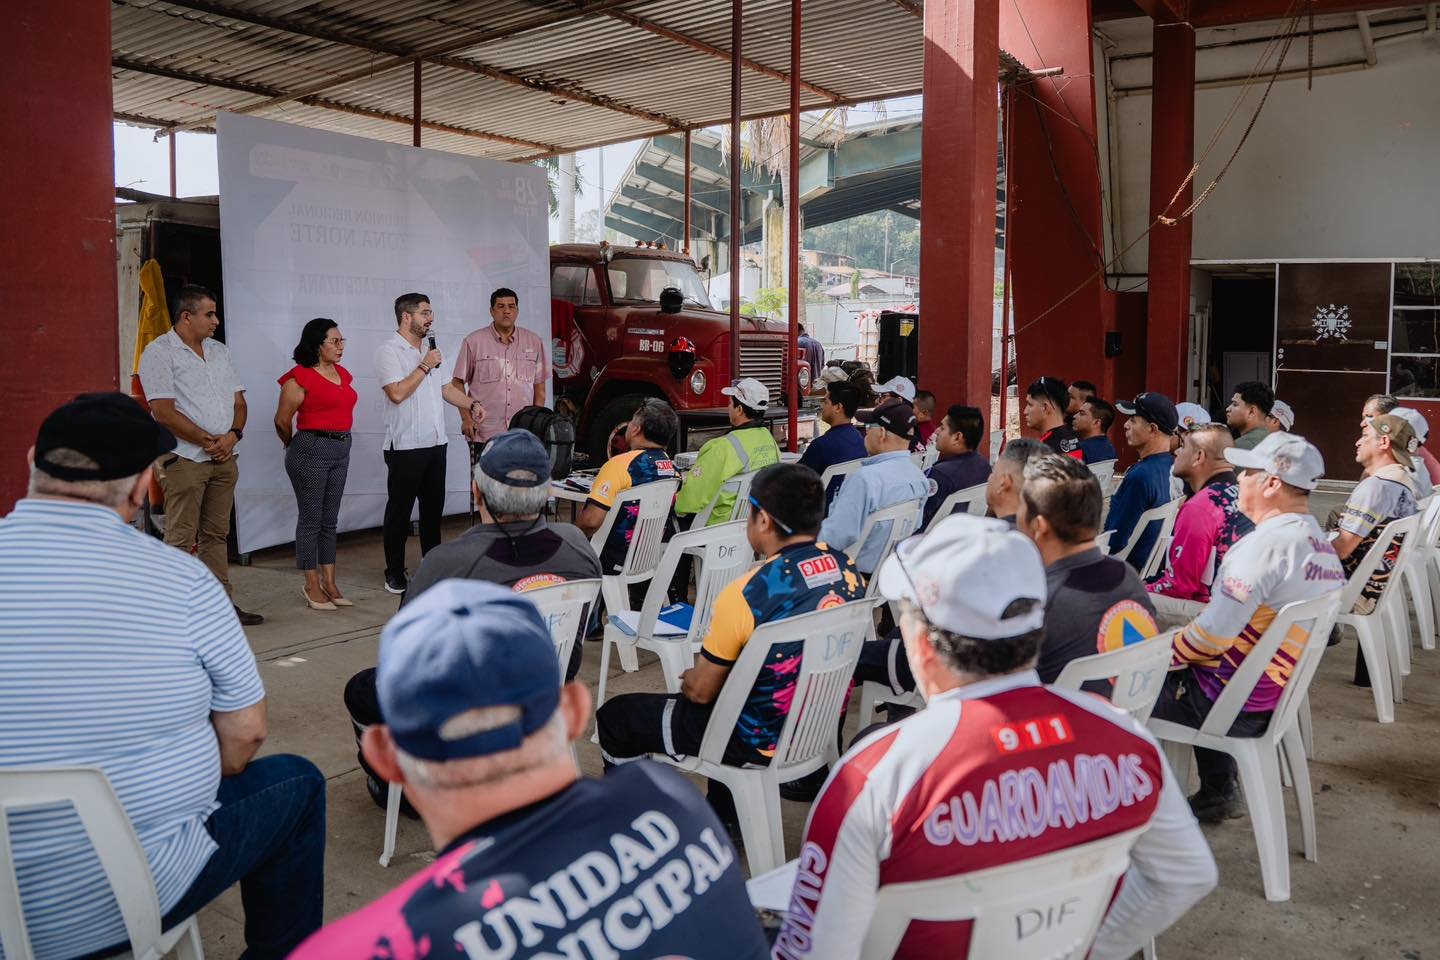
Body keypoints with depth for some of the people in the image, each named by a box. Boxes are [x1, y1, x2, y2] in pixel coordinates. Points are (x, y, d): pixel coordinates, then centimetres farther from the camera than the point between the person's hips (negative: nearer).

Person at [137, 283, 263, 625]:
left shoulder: (220, 351, 15)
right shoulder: (160, 352, -6)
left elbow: (238, 402, 13)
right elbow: (164, 412, -14)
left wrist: (232, 435, -6)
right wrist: (209, 441, -14)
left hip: (224, 458, 7)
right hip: (184, 459, -7)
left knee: (217, 534, 11)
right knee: (181, 539, -3)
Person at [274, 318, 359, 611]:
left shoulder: (342, 373, 11)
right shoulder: (300, 377, -11)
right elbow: (282, 420, -7)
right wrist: (295, 446, 8)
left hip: (341, 449, 7)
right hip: (312, 450, -7)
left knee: (330, 520, 12)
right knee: (311, 518, 2)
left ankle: (329, 582, 20)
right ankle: (311, 586, 11)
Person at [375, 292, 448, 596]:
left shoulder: (428, 349, 14)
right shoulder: (389, 351, -10)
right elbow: (397, 393, -22)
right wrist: (424, 366, -15)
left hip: (435, 443, 7)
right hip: (405, 446, -7)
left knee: (433, 508, 13)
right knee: (399, 511, 2)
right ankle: (395, 574, 10)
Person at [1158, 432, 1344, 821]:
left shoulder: (1267, 543, -24)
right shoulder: (1319, 542, 5)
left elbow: (1212, 635, -27)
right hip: (1280, 696, 9)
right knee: (1190, 673, 31)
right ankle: (1219, 794, 32)